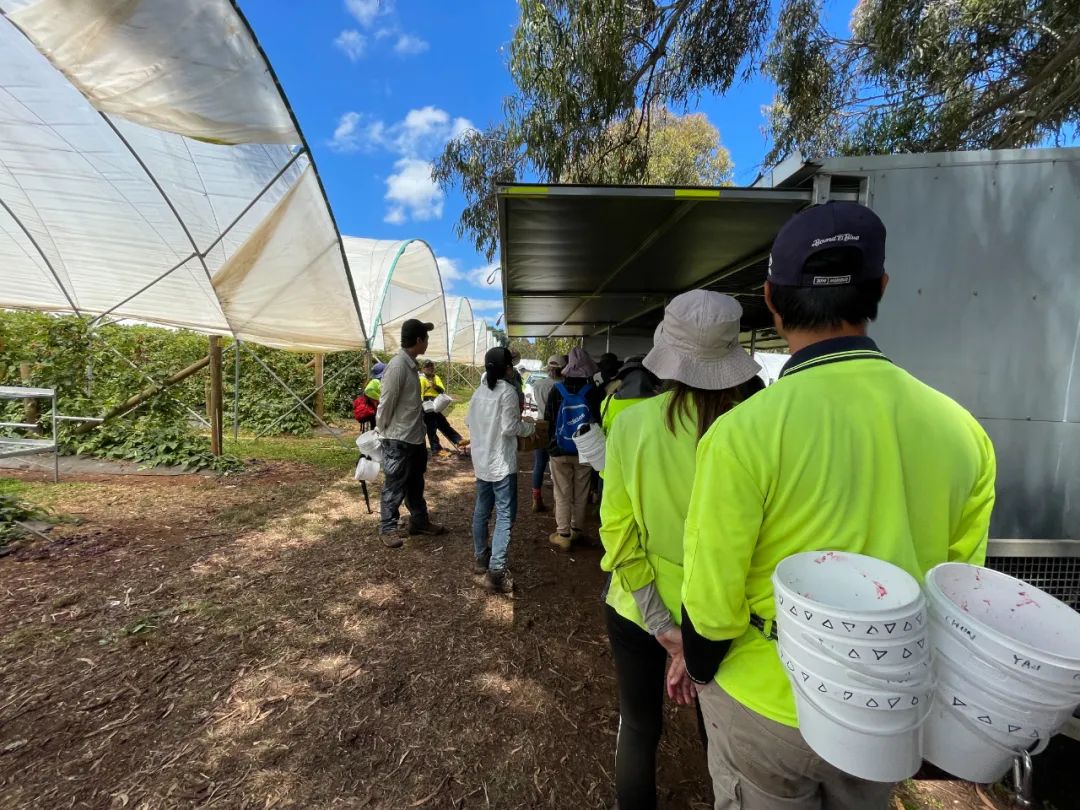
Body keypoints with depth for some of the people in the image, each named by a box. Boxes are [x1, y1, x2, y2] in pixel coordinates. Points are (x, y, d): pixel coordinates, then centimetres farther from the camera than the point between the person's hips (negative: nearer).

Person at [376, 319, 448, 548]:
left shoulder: (412, 365, 8)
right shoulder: (397, 366, -22)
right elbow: (386, 404, -17)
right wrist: (385, 432, -6)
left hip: (415, 437, 9)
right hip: (398, 439, -9)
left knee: (415, 484, 20)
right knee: (395, 487, 6)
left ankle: (419, 522, 35)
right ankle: (387, 528, 23)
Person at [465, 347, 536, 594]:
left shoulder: (479, 392, 6)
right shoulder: (507, 391, -15)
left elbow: (469, 421, 11)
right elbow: (510, 427, -19)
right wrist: (531, 427, -3)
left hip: (481, 462, 8)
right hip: (502, 463, -7)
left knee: (481, 511, 17)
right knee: (504, 516, -2)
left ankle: (481, 558, 30)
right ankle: (496, 571, -2)